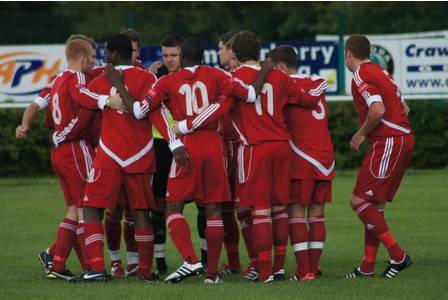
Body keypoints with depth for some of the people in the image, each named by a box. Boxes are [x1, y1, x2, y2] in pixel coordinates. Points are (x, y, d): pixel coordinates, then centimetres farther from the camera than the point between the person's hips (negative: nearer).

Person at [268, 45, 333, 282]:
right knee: (317, 213, 9)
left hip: (301, 160, -6)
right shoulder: (318, 83, 13)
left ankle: (303, 271, -10)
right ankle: (313, 267, 8)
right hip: (326, 158, 6)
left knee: (296, 213, -3)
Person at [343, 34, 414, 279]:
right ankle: (368, 266, 12)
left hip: (387, 142, -10)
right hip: (404, 138, 10)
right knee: (374, 205, 12)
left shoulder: (361, 76, -9)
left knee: (359, 201, -9)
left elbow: (378, 110, -23)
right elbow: (403, 108, 21)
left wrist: (362, 133, -8)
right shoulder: (380, 73, 19)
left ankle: (398, 255, -14)